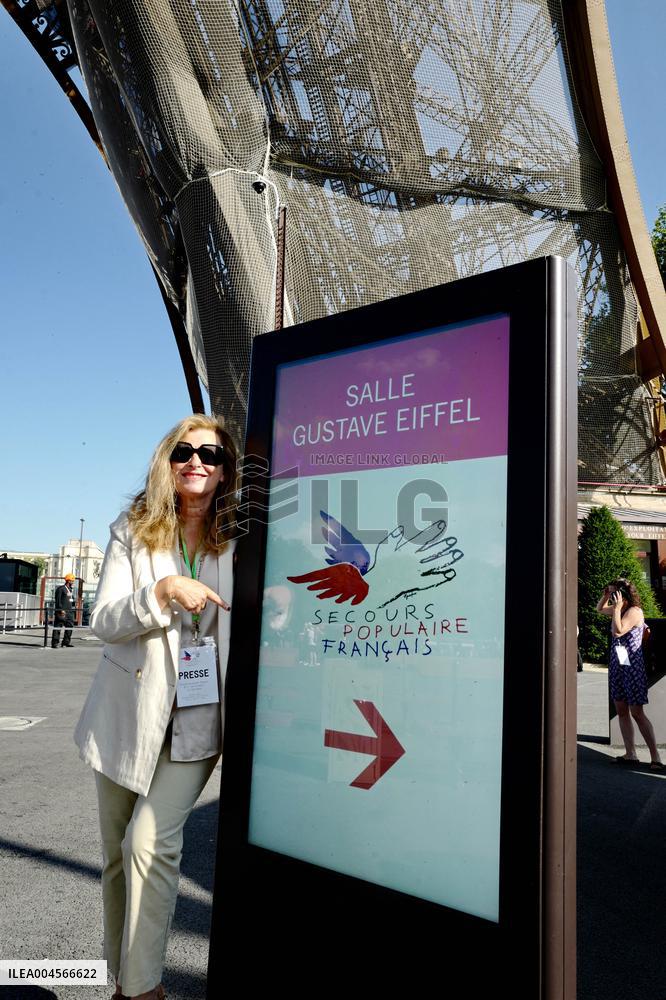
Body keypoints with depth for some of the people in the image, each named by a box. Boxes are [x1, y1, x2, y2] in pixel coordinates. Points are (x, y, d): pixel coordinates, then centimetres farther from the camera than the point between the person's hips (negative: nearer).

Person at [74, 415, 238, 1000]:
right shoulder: (133, 532, -1)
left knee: (150, 843, -14)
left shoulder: (238, 541, 0)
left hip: (198, 718, -1)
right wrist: (163, 592, -24)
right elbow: (102, 621, -8)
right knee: (117, 853, 13)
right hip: (128, 713, 2)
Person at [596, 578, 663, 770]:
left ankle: (655, 756, -1)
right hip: (617, 664, 8)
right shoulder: (619, 609, 9)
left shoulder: (634, 611, -14)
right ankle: (630, 753, 14)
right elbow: (600, 609, 27)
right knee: (621, 711, 8)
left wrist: (617, 607, -20)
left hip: (632, 666, -8)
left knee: (637, 713, -8)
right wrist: (605, 595, 10)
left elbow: (618, 631, -26)